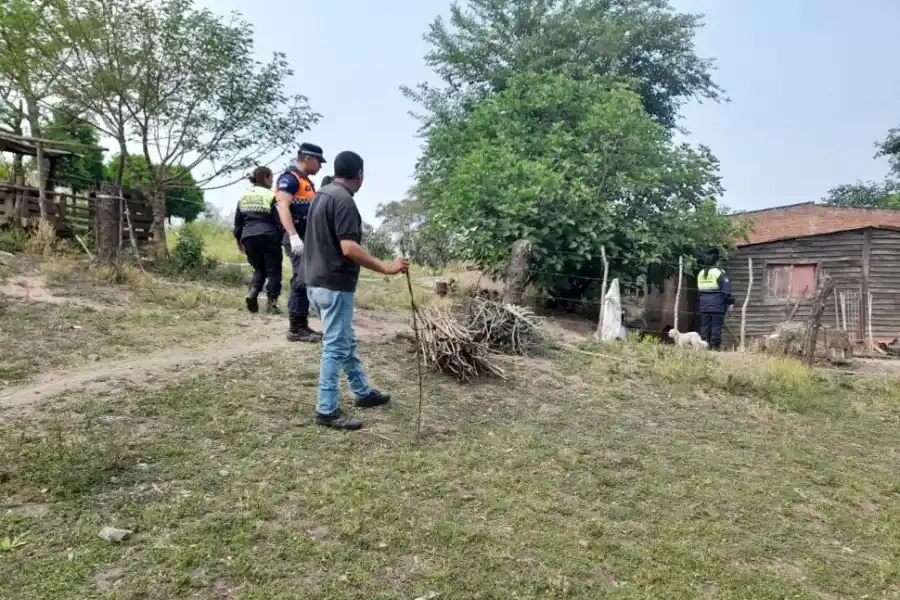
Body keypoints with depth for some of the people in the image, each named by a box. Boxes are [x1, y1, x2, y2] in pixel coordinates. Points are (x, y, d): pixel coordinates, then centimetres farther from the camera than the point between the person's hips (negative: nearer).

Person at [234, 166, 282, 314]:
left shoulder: (243, 196, 13)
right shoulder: (270, 195, -4)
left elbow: (238, 221, 16)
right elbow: (279, 220, -6)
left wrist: (239, 239, 25)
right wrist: (281, 238, 3)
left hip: (249, 238, 5)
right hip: (268, 237, -5)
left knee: (259, 268, 18)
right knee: (273, 270, 5)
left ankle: (252, 292, -6)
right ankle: (271, 303, 1)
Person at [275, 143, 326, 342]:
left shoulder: (307, 182, 22)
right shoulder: (289, 178, -8)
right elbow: (283, 207, -20)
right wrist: (294, 236, -30)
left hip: (309, 240, 10)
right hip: (298, 239, -10)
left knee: (307, 282, 10)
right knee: (302, 282, -12)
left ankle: (302, 326, 16)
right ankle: (295, 329, -8)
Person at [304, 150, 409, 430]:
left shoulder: (322, 195, 14)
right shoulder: (344, 200, -18)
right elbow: (349, 248, -27)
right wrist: (386, 268, -24)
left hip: (317, 282, 10)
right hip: (334, 285, -10)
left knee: (346, 342, 19)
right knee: (336, 347, -2)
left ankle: (363, 393, 32)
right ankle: (327, 410, 5)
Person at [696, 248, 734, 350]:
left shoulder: (701, 273, 14)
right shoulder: (719, 273, -7)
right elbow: (726, 290, -11)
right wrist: (730, 303, -6)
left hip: (704, 306, 6)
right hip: (717, 306, -6)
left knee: (704, 326, 9)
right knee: (716, 326, -4)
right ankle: (715, 346, -6)